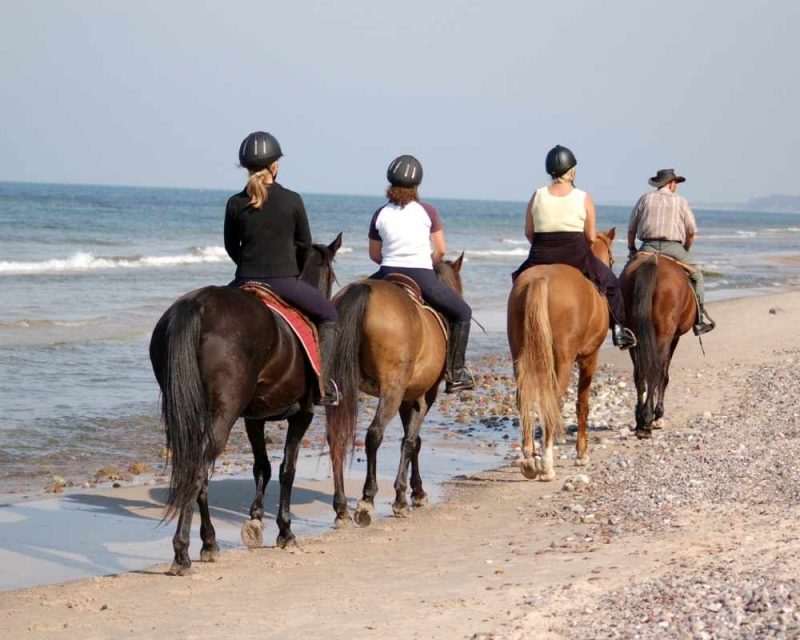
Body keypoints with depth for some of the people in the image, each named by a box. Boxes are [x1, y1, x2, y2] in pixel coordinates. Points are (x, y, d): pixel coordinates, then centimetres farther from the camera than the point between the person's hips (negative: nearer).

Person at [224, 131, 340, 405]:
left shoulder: (235, 204, -1)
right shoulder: (292, 200, -6)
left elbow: (231, 247, 9)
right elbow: (305, 244, 4)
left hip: (246, 281, 2)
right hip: (285, 282, -2)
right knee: (328, 316, 18)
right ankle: (323, 385, 6)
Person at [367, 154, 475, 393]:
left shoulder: (381, 215, 2)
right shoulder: (427, 212, -3)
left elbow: (374, 255, 9)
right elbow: (441, 250, 0)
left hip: (387, 275, 2)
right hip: (422, 278, -2)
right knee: (462, 313, 15)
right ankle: (454, 372, 8)